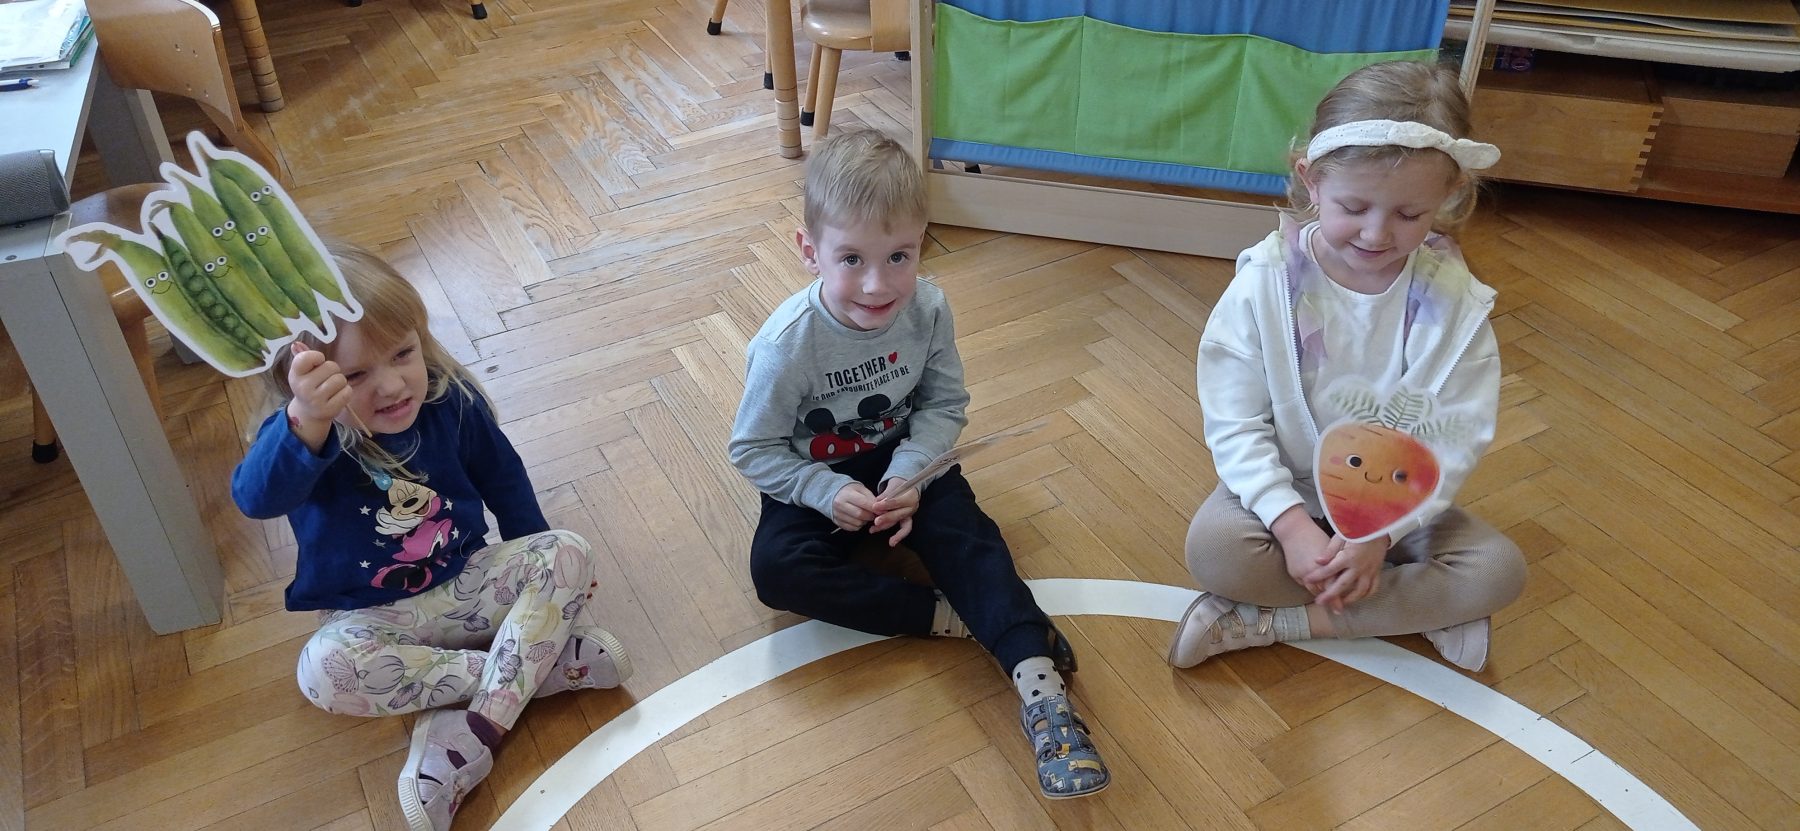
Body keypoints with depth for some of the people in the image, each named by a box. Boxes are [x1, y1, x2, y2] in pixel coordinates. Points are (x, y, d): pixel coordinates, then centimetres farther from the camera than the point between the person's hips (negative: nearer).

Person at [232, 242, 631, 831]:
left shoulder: (452, 402, -11)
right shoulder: (303, 433, -21)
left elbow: (503, 479, 7)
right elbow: (256, 498, -45)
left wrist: (539, 577, 10)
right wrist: (305, 424, -66)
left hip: (468, 584, 3)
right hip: (373, 617, -2)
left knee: (567, 554, -20)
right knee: (324, 669, -34)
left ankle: (474, 730, -28)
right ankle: (546, 662, -25)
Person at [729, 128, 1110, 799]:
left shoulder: (927, 309, -19)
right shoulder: (788, 343, -27)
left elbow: (946, 404, -5)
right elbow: (752, 449, -15)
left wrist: (909, 473, -22)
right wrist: (828, 494, -27)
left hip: (903, 461, 2)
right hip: (815, 480, -1)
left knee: (967, 534, -24)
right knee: (777, 569, -27)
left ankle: (1038, 681, -30)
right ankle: (948, 617, -26)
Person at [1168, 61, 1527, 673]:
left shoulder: (1453, 299, -14)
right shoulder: (1265, 283, -18)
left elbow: (1455, 439, -13)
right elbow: (1235, 425, -17)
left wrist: (1379, 531, -24)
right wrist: (1291, 525, -28)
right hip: (1284, 492, -2)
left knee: (1499, 570, -20)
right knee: (1213, 547, -30)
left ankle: (1266, 623, -21)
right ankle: (1421, 608, -15)